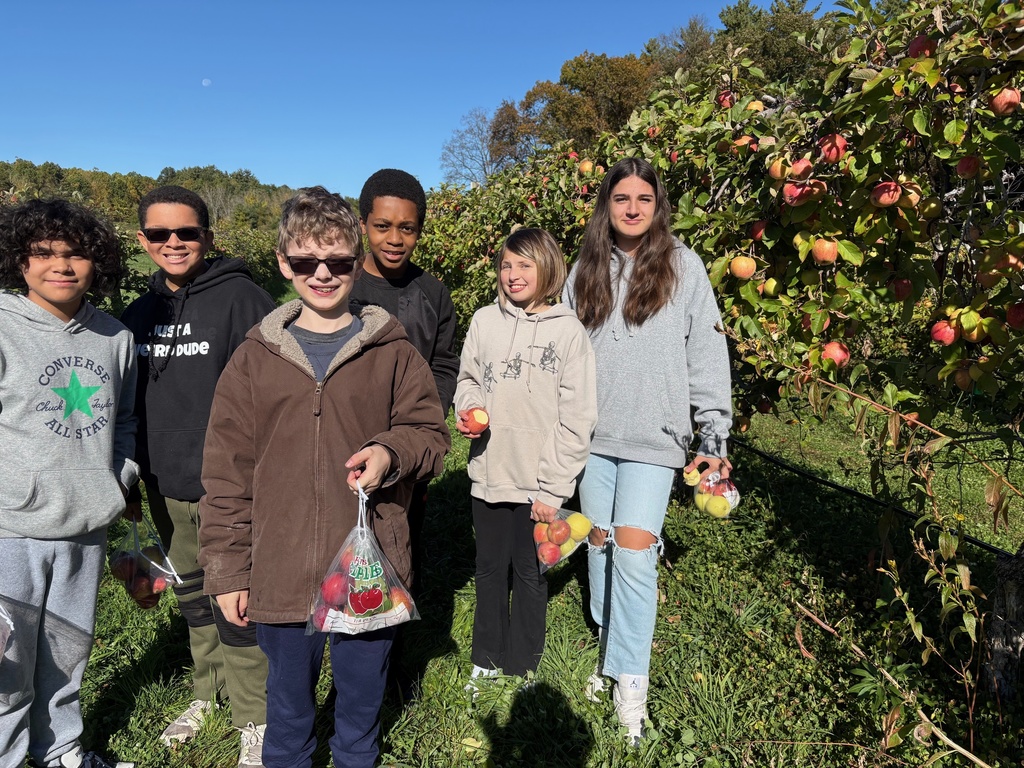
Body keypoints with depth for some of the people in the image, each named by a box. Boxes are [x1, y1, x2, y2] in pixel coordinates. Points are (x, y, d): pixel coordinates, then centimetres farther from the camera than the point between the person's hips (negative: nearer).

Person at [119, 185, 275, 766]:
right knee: (193, 598, 21)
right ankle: (208, 692, 41)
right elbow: (131, 406, 16)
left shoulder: (242, 299, -12)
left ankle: (255, 720, 21)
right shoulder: (140, 314, 9)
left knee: (235, 607, 1)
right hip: (167, 489, 7)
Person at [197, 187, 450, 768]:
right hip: (279, 577, 1)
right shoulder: (256, 356, 0)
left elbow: (432, 435, 2)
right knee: (289, 704, 21)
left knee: (362, 701, 20)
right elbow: (226, 473, 2)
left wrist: (391, 453, -19)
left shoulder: (393, 353, -3)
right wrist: (227, 569, 1)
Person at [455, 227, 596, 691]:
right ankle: (486, 662, 35)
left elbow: (577, 418, -7)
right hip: (488, 474, 3)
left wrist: (554, 488, -10)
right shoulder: (484, 321, 2)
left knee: (530, 574, 12)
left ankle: (522, 669, 30)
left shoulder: (569, 331, -7)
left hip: (538, 483, -3)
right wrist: (468, 408, -8)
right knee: (490, 569, 16)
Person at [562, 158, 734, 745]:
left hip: (655, 437, -3)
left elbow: (707, 352, 0)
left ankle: (631, 679, 11)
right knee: (601, 542, 11)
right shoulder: (585, 271, 10)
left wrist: (716, 438, -4)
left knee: (634, 550, -8)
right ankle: (612, 648, 32)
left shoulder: (683, 265, 1)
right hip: (592, 434, 4)